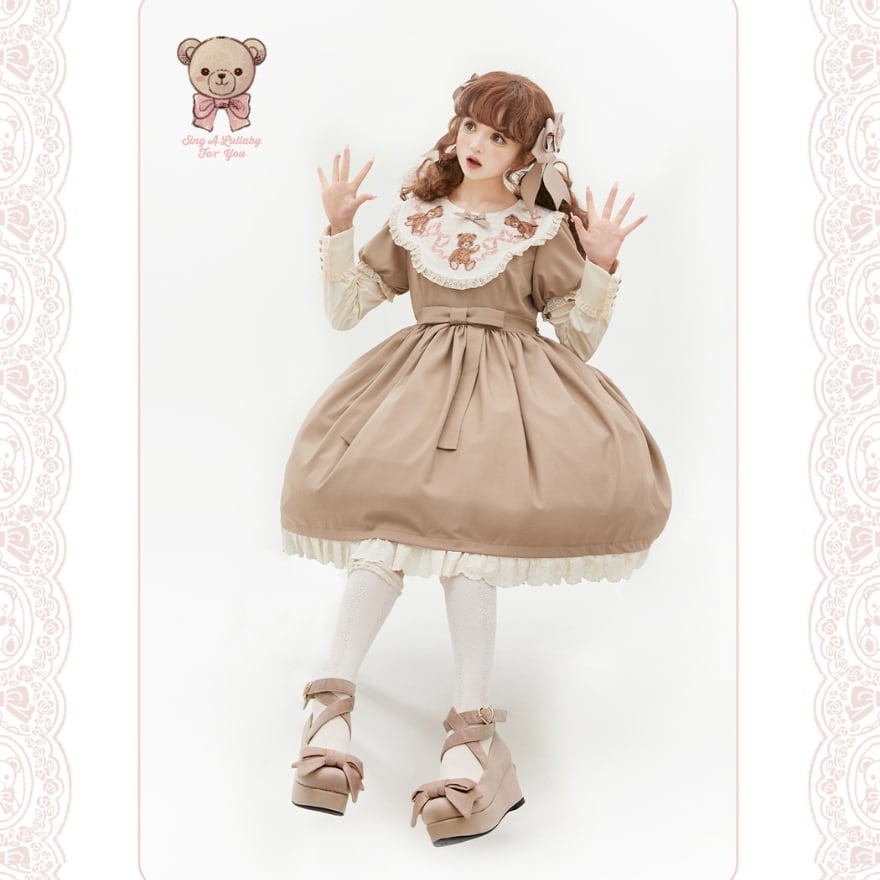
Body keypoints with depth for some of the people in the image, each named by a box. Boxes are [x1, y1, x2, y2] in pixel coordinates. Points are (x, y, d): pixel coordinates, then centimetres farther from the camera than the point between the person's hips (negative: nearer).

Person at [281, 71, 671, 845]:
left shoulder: (544, 232, 14)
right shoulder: (413, 220, 20)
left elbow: (581, 342, 10)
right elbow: (344, 309, 16)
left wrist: (601, 265, -2)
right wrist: (339, 228, 8)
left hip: (509, 388, -2)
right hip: (418, 380, 2)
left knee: (460, 523, -29)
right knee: (391, 516, -28)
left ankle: (468, 735, -28)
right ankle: (332, 709, -27)